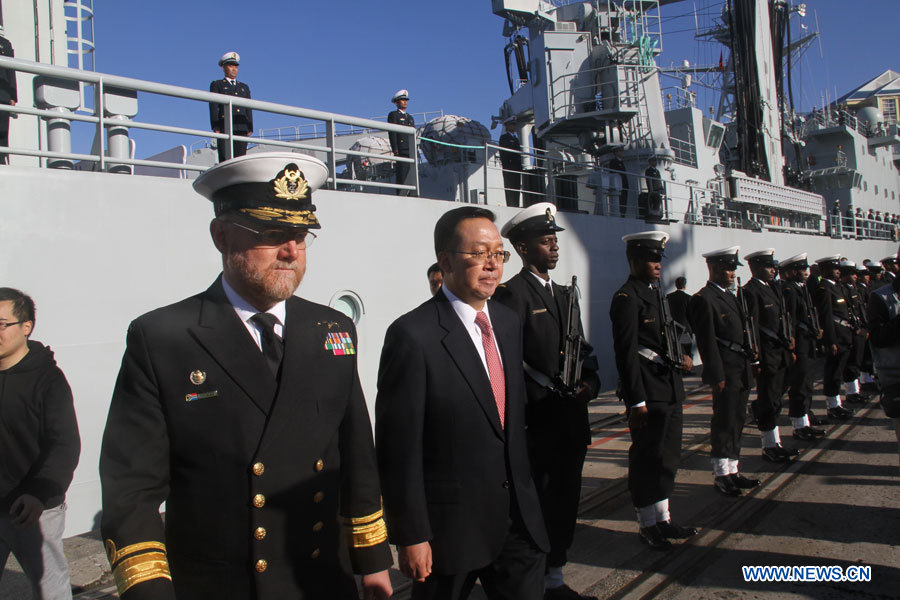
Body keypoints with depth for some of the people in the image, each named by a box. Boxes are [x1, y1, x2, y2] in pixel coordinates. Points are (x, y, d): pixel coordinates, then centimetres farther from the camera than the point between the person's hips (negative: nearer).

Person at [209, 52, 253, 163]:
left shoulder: (244, 87, 27)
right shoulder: (216, 85, 15)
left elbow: (248, 109, 19)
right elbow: (213, 106, 4)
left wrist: (250, 128, 6)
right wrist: (216, 127, -9)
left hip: (242, 128, 3)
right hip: (224, 127, -3)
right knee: (225, 159, -12)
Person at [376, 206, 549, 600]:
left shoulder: (509, 323, 6)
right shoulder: (413, 335, -17)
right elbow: (398, 448, -16)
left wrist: (523, 491, 16)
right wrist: (410, 536, -14)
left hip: (519, 519, 6)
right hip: (451, 526, -6)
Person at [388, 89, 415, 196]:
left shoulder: (410, 117, 27)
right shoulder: (393, 115, 6)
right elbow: (392, 133, -5)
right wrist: (395, 149, -15)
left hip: (411, 152, 7)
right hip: (401, 151, -7)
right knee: (402, 176, -13)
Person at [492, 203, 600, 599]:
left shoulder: (565, 294, 16)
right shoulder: (511, 293, -10)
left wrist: (590, 381, 1)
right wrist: (551, 393, -15)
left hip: (571, 420, 8)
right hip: (536, 423, -8)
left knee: (566, 500, 16)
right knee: (536, 503, 2)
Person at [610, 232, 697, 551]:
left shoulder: (655, 294, 15)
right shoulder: (627, 298, -14)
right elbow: (626, 353, -18)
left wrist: (683, 357, 7)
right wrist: (636, 401, -20)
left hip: (671, 390, 10)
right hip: (648, 394, -9)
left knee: (667, 456, 17)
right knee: (647, 459, 2)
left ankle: (663, 519, 30)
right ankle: (647, 525, 17)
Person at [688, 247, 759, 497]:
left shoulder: (729, 295, 17)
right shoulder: (703, 299, -13)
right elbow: (707, 342, -17)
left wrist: (751, 355, 14)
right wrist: (717, 376, -18)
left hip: (741, 370, 9)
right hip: (726, 371, -9)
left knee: (737, 421, 14)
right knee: (724, 422, -2)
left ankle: (733, 471, 24)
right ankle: (721, 476, 8)